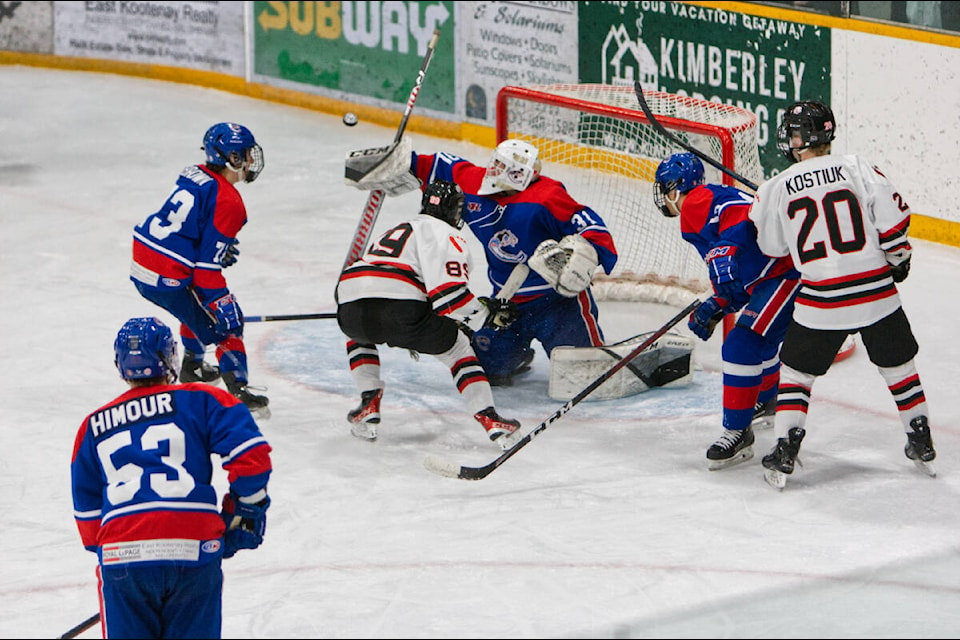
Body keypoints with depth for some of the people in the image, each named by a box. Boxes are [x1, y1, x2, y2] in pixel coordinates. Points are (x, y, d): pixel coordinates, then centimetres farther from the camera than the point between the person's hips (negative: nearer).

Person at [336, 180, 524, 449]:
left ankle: (368, 405, 23)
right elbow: (448, 293, -6)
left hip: (351, 307, 6)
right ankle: (489, 419, 2)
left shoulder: (399, 230, 36)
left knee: (359, 336, 40)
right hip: (401, 310, -6)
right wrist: (486, 314, 7)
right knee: (457, 347, 16)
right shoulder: (446, 235, 9)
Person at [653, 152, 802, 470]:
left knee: (741, 345, -15)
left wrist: (723, 263, -36)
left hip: (787, 274, -12)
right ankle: (766, 402, 56)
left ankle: (738, 431, -12)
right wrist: (714, 309, 14)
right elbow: (736, 282, 23)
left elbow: (738, 218, -29)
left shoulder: (697, 203, -8)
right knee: (760, 338, 32)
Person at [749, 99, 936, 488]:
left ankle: (785, 452, 7)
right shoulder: (856, 168, -4)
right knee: (898, 365, 19)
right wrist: (898, 258, 10)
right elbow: (893, 217, -7)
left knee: (796, 371, 15)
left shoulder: (779, 188, -3)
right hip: (877, 293, 1)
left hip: (821, 302, -1)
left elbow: (770, 245, 11)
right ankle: (922, 445, 26)